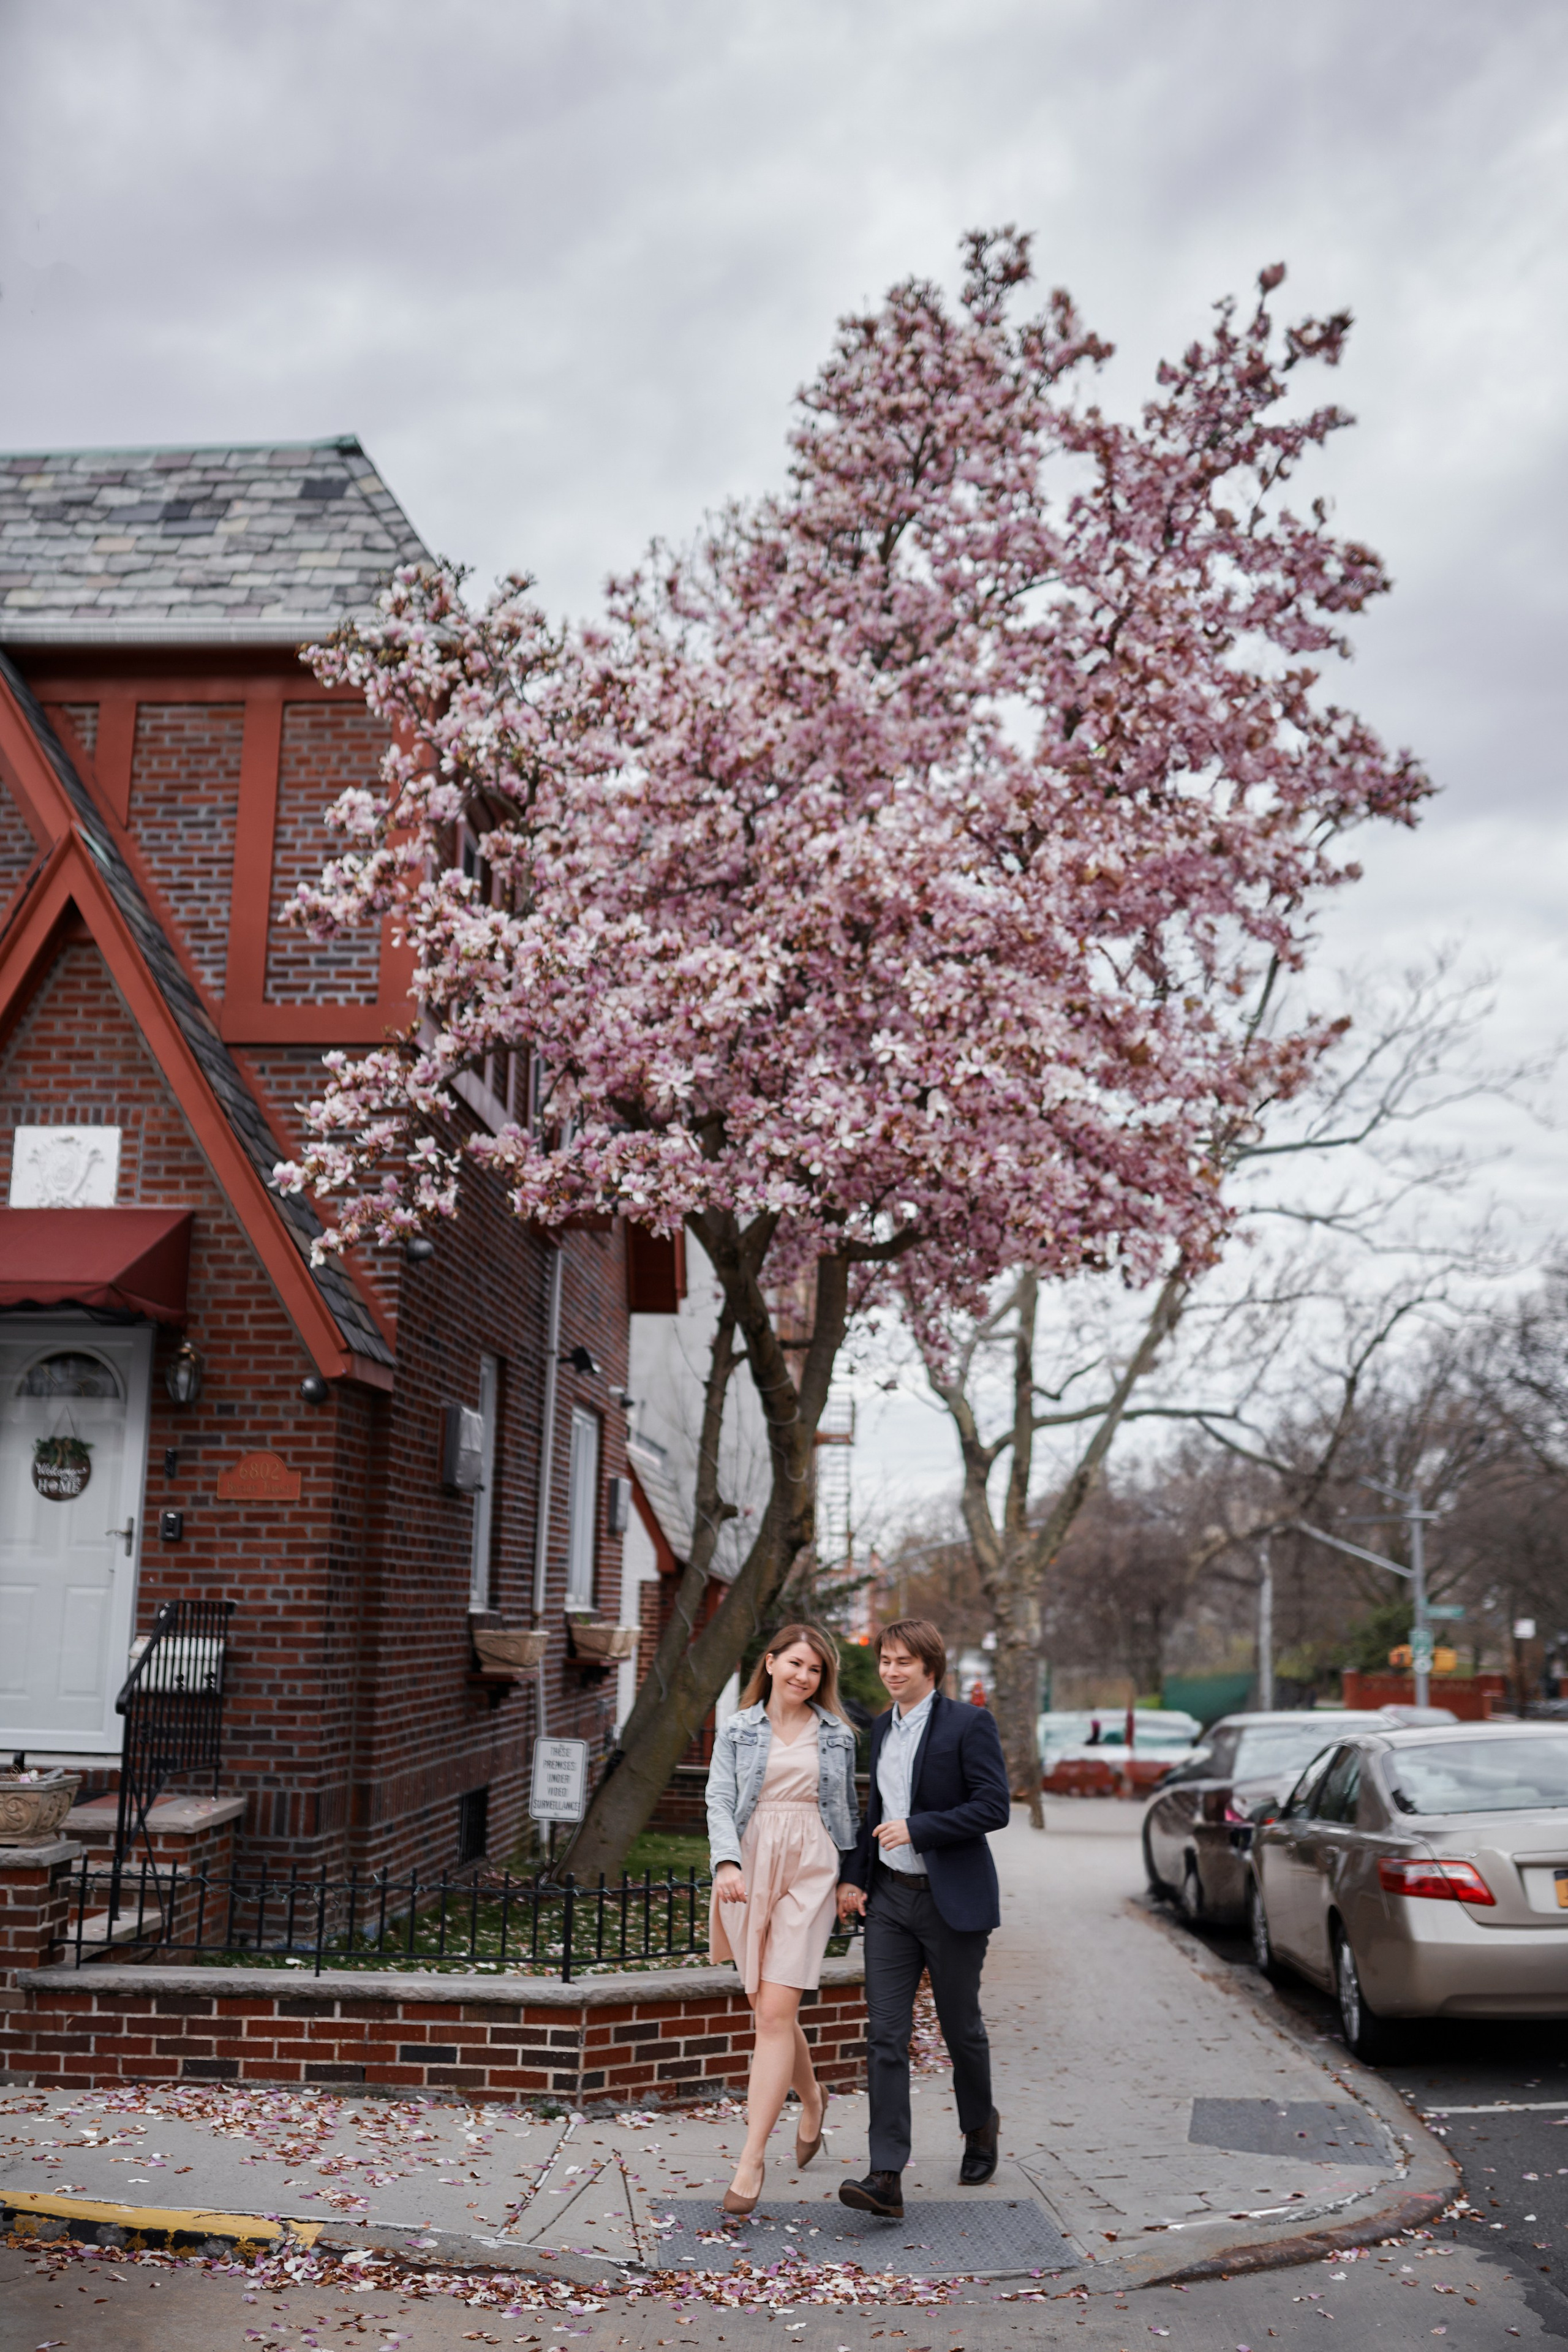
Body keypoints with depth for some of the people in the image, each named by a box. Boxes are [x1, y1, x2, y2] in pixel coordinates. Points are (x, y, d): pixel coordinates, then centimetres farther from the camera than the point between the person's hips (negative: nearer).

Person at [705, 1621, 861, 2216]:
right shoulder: (736, 1731, 7)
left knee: (775, 2012, -11)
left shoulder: (837, 1735, 9)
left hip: (809, 1875, -1)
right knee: (770, 2011, 9)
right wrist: (727, 1863, -19)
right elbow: (719, 1802, -3)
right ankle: (811, 2099, 39)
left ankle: (751, 2160, -10)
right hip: (748, 1874, 1)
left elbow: (847, 1810, 17)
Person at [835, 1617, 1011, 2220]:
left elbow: (995, 1807, -17)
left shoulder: (969, 1724, -11)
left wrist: (917, 1828, -21)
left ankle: (979, 2125, 39)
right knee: (885, 2035, -4)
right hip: (890, 1898, 5)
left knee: (960, 2027, 11)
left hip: (951, 1900, -5)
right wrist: (854, 1877, 12)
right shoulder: (882, 1728, 10)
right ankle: (886, 2178, -5)